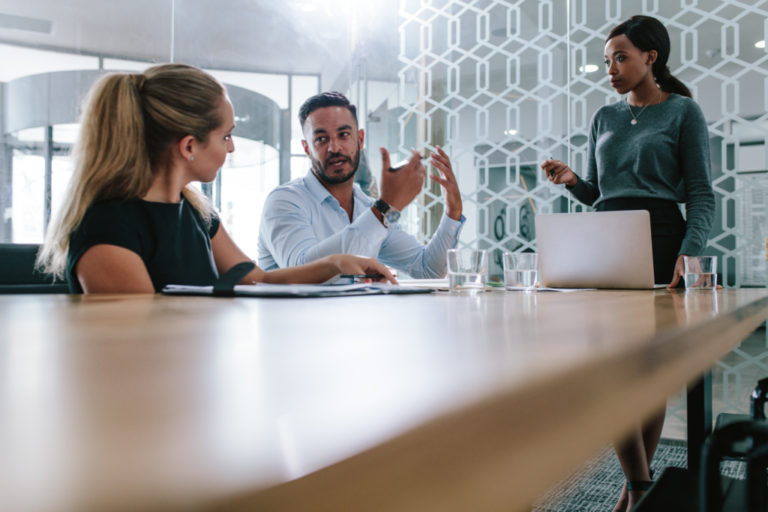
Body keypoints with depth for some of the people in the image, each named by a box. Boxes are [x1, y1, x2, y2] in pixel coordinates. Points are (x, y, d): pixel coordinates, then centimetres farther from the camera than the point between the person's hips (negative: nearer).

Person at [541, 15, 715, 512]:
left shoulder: (683, 112, 4)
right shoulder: (605, 118, 17)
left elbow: (701, 194, -3)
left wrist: (689, 254, -19)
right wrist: (572, 180, -2)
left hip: (660, 239, -4)